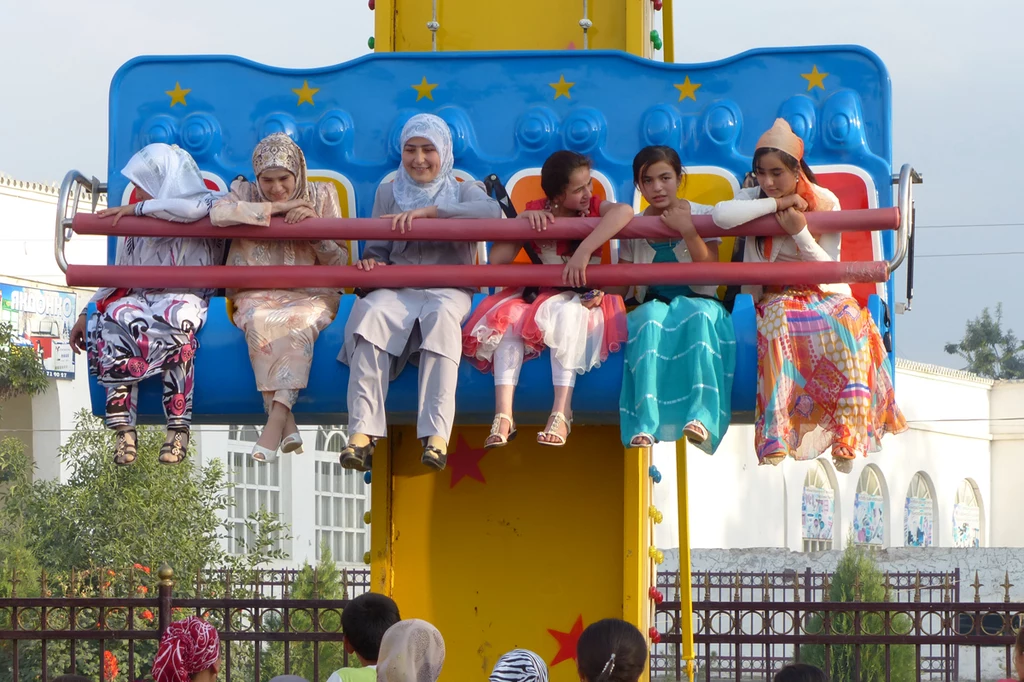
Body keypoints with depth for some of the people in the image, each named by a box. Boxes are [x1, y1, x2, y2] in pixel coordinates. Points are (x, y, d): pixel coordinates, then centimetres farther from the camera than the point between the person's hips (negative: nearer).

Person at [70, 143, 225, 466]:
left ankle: (179, 428, -33)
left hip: (183, 297, -5)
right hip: (138, 297, 5)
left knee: (173, 321, -40)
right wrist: (86, 313, 15)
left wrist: (136, 208, -17)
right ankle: (124, 430, -30)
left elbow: (194, 209, -26)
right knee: (113, 322, -30)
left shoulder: (207, 204, -1)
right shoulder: (137, 221, 17)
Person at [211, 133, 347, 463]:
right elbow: (218, 213, -18)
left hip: (310, 296, 0)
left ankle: (275, 422, -43)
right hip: (259, 296, 0)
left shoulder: (322, 196, 9)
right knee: (261, 323, -36)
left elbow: (340, 262, 9)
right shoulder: (245, 193, 8)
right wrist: (278, 208, -15)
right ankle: (286, 424, -39)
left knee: (299, 323, -36)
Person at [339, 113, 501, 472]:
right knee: (370, 311, -34)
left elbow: (492, 210, -10)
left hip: (448, 287, -2)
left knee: (441, 316, -38)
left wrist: (429, 211, -18)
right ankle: (363, 432, -42)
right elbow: (377, 249, 18)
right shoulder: (388, 194, 22)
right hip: (398, 287, 2)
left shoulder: (463, 191, 13)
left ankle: (436, 434, -45)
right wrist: (371, 262, -9)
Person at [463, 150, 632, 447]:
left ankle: (561, 412, -42)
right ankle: (503, 415, -39)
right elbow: (498, 258, -7)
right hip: (537, 297, 3)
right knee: (507, 316, -28)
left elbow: (624, 211, -32)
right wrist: (523, 221, -18)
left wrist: (584, 252, -42)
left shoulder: (595, 209, -5)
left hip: (582, 300, -2)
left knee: (565, 311, -36)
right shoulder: (535, 212, 2)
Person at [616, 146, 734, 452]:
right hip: (654, 305, 1)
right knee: (649, 319, -36)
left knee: (700, 315, -38)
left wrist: (688, 231, -20)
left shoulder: (702, 216, 2)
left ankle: (702, 416, -49)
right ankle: (645, 424, -47)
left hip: (698, 304, -1)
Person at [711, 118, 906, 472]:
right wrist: (778, 204, -21)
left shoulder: (826, 203, -1)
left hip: (824, 295, 1)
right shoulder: (755, 199, -1)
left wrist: (799, 231, -21)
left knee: (850, 322, -33)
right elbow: (721, 215, -26)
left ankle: (847, 440, -30)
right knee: (779, 319, -37)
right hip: (777, 297, -1)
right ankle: (774, 438, -42)